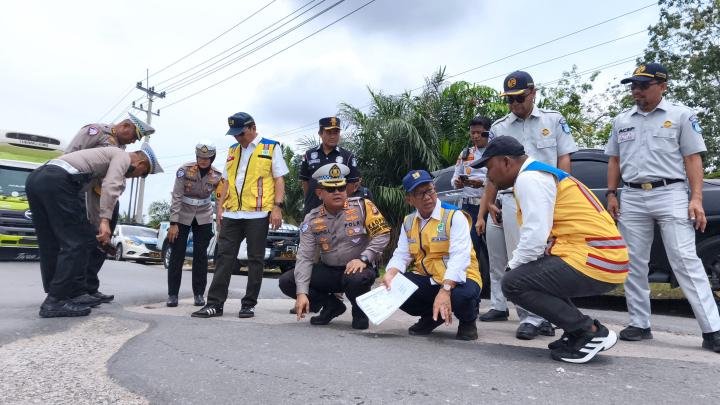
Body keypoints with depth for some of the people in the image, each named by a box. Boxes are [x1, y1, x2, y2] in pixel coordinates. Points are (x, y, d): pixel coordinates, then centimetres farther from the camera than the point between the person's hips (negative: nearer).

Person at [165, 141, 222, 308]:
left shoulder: (217, 176, -10)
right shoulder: (184, 170, -16)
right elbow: (176, 197, -15)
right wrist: (173, 223, -18)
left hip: (204, 217, 2)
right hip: (182, 216, -1)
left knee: (201, 255, 3)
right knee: (177, 254, 0)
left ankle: (199, 294, 13)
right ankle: (172, 294, 9)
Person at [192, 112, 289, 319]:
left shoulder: (271, 148, 3)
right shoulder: (232, 151, 18)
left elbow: (279, 179, -1)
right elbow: (227, 181, 20)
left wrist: (277, 207, -11)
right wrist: (220, 206, 10)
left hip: (258, 213, -5)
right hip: (232, 214, 5)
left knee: (255, 260, 2)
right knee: (224, 257, 3)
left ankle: (249, 304, 11)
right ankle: (215, 303, 7)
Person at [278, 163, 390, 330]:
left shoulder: (362, 206, -9)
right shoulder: (312, 220, -2)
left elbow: (382, 234, -12)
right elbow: (304, 257, -7)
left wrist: (363, 259, -25)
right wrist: (302, 293, -17)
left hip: (359, 268, -4)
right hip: (327, 271, 4)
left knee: (356, 279, -39)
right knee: (286, 281, -9)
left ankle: (360, 312, -2)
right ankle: (332, 305, 8)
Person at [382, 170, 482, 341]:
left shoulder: (454, 216, -13)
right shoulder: (408, 222, 7)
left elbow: (460, 257, -25)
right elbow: (401, 255, 0)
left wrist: (445, 290, -38)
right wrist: (390, 274, -23)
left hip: (457, 280, -5)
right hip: (427, 280, 5)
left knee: (462, 295, -38)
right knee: (393, 288, -18)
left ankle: (468, 321, 3)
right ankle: (431, 317, 11)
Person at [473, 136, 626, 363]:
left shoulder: (528, 178, -11)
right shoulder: (538, 175, 20)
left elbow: (535, 237, -19)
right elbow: (541, 235, 17)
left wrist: (512, 267, -4)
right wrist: (515, 266, 8)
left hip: (593, 260, -10)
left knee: (513, 283, -11)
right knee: (526, 273, 21)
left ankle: (590, 332, -3)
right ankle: (577, 332, 16)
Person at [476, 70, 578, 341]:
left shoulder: (553, 120, 10)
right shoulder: (498, 128, 11)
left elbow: (564, 159, 8)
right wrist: (484, 209, 6)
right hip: (512, 200, 1)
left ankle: (535, 317, 3)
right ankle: (531, 317, 4)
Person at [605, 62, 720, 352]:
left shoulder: (681, 115, 4)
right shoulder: (621, 121, 15)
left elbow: (693, 159, 0)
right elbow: (614, 160, 18)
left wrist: (696, 198, -9)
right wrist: (612, 194, 6)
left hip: (671, 195, -4)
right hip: (631, 198, 4)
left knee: (686, 262, -8)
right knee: (634, 265, 5)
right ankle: (640, 324, 15)